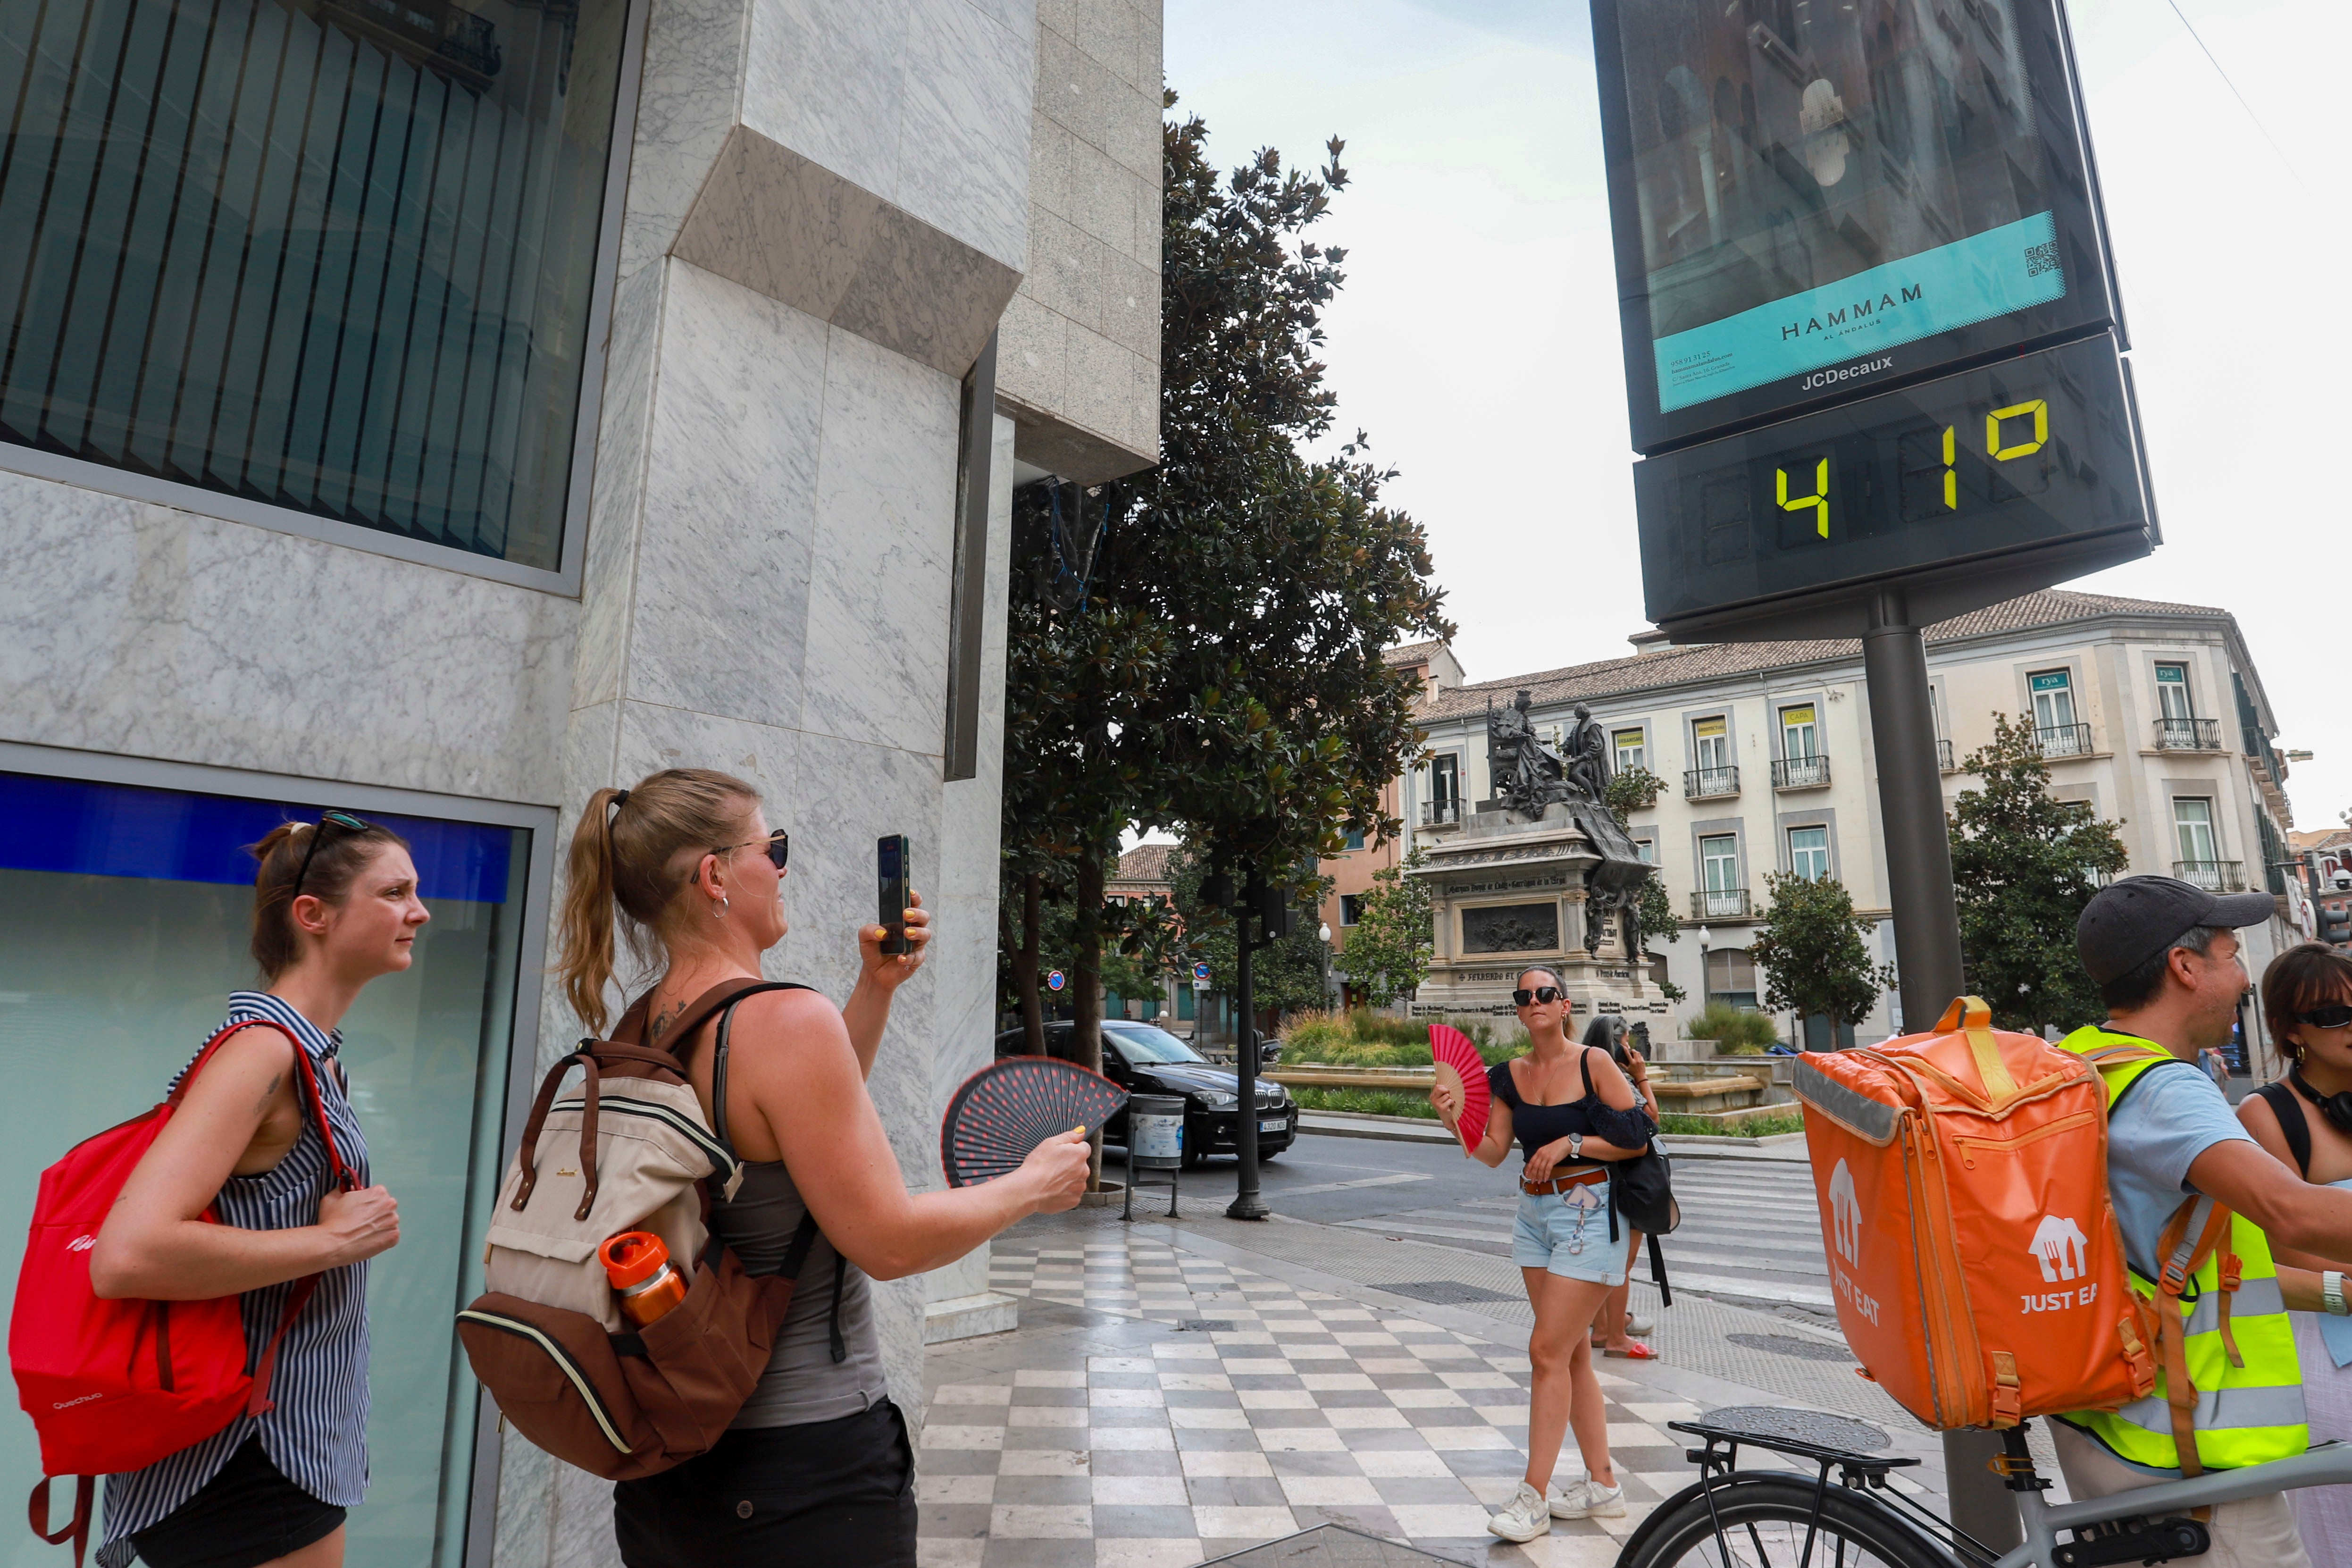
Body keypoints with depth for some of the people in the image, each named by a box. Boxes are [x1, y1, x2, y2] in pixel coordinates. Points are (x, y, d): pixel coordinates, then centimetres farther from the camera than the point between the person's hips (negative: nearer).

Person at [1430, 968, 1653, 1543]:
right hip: (1535, 1212, 6)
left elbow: (1637, 1138, -9)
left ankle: (1533, 1497, 2)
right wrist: (1457, 1120, -16)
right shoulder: (1511, 1075, 5)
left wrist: (1570, 1143, -16)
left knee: (1549, 1351, -7)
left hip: (1588, 1212, -6)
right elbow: (1493, 1152, 0)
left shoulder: (1593, 1063, -10)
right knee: (1573, 1354, 13)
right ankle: (1603, 1485, 26)